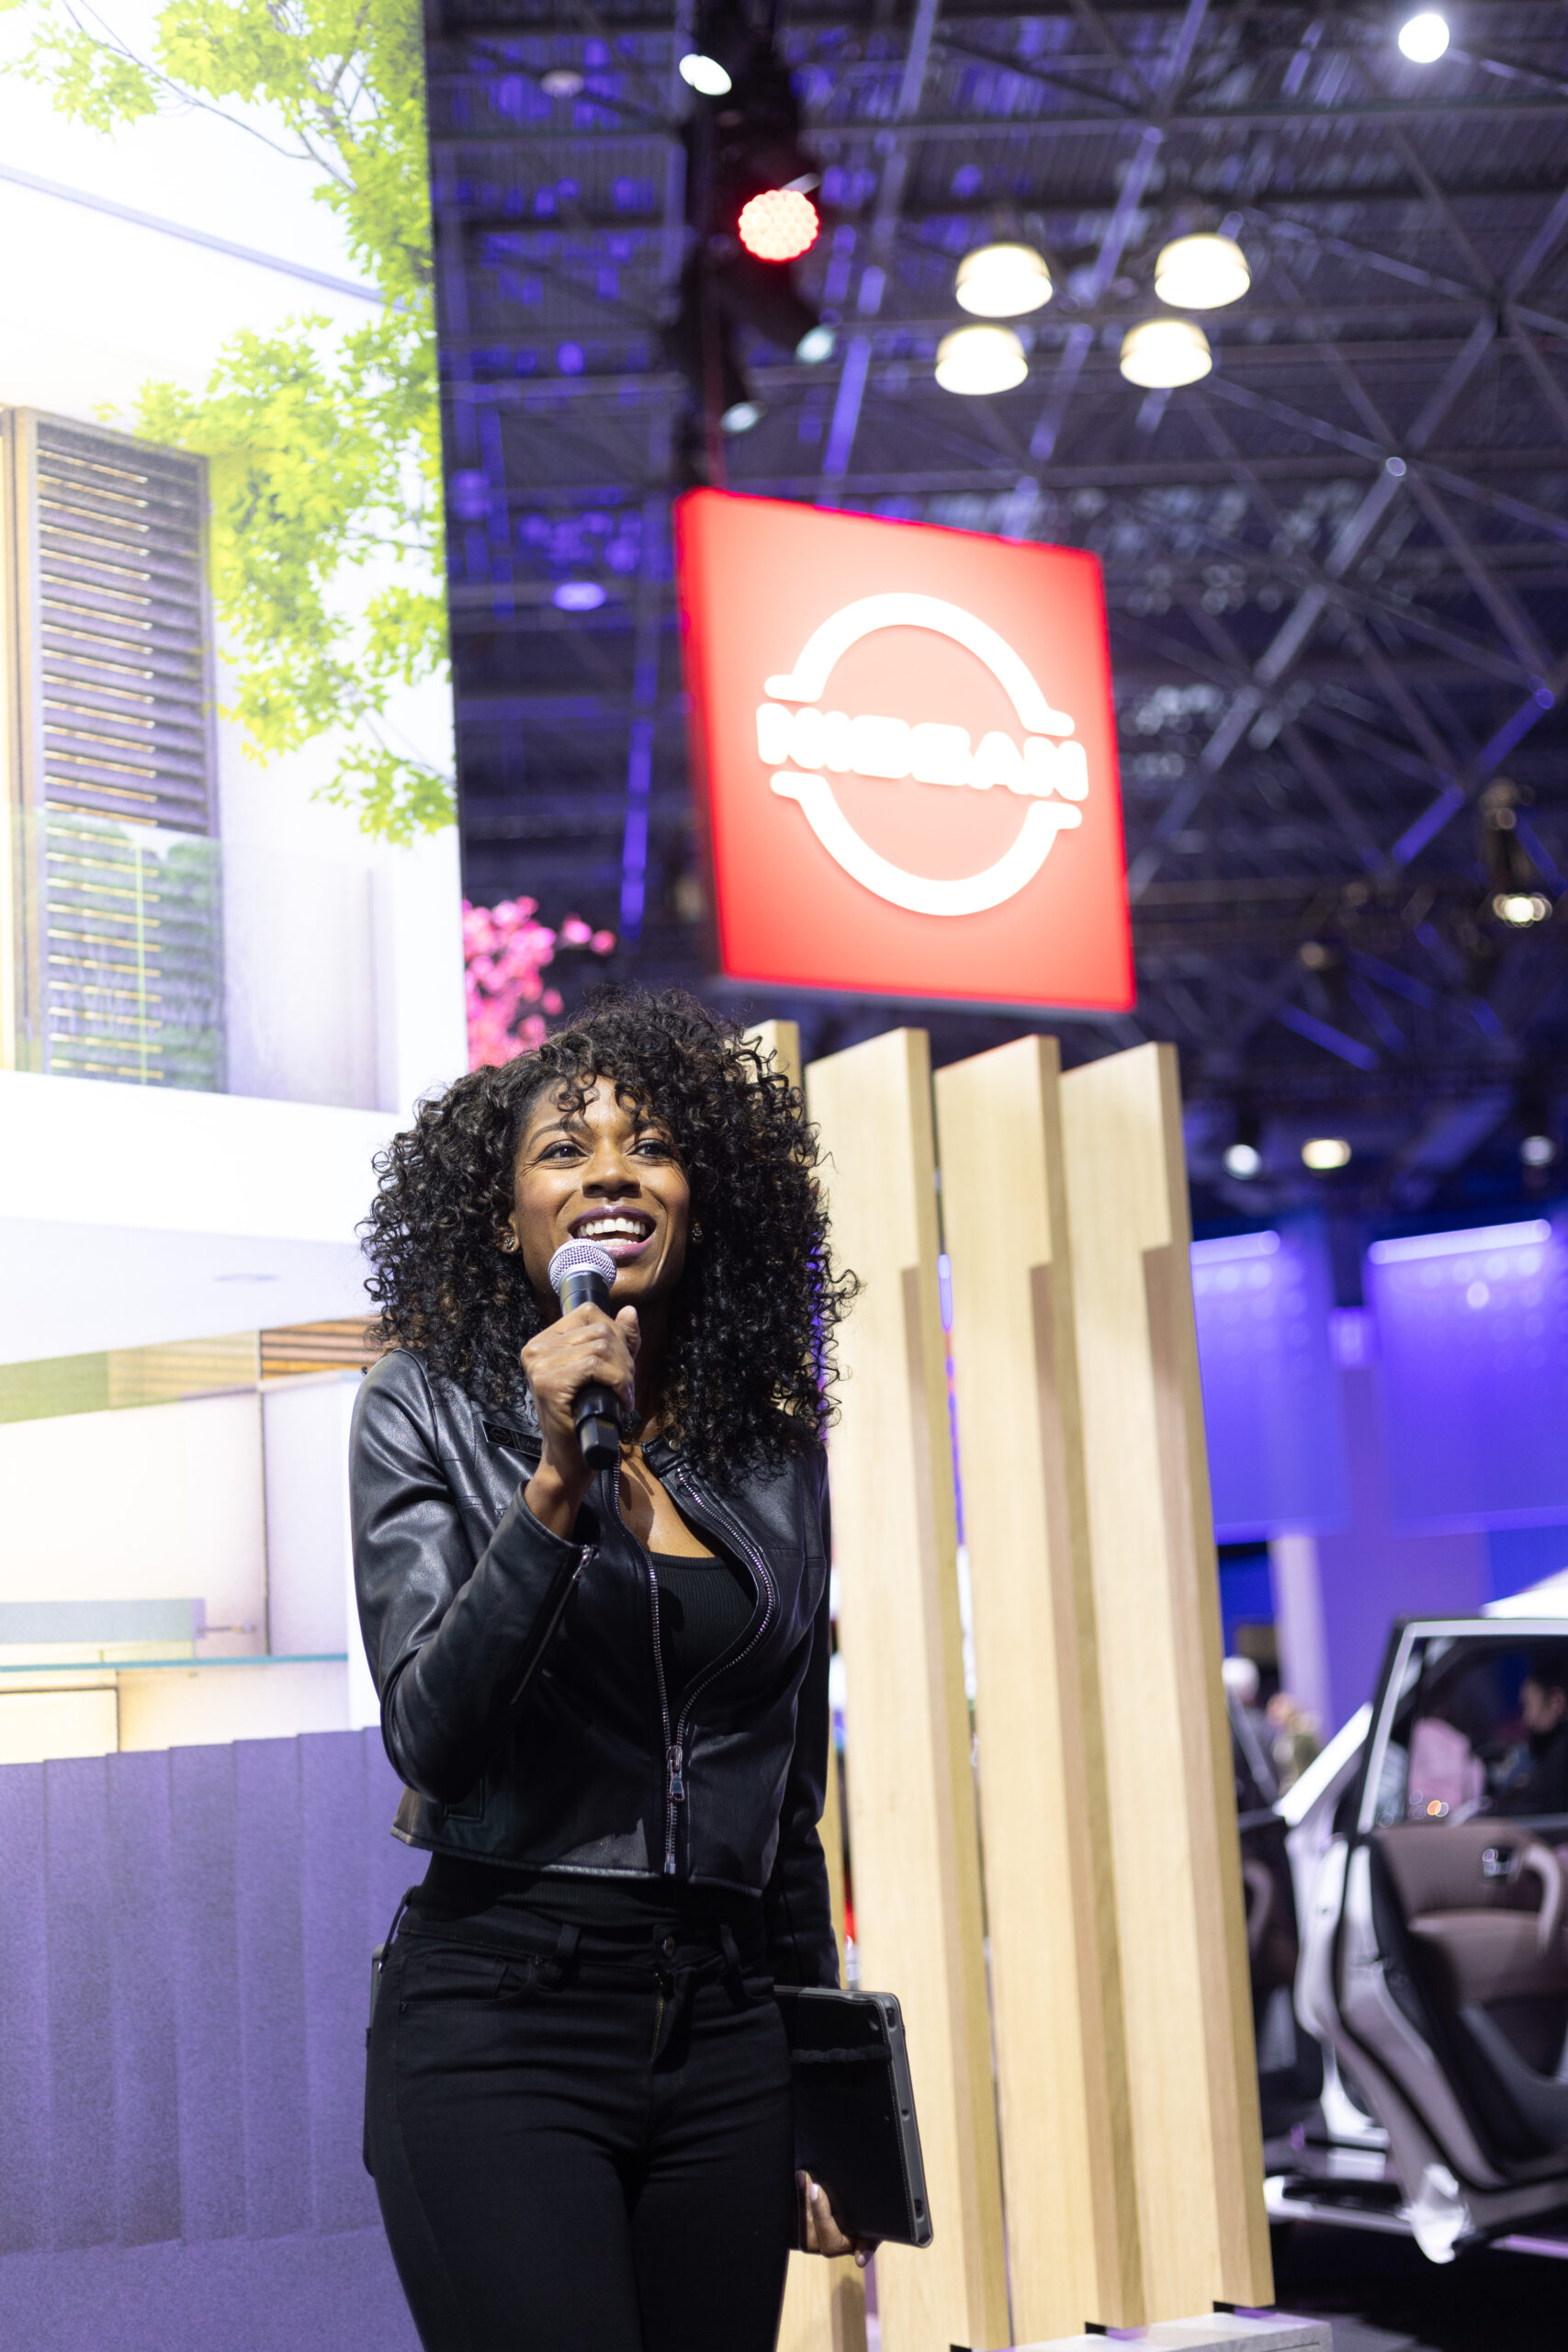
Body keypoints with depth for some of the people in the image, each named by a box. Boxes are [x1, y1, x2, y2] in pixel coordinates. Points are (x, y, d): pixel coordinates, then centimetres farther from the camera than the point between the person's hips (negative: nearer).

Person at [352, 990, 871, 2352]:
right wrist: (556, 1485, -22)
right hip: (502, 2022, -4)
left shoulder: (776, 1457, 9)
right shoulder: (428, 1416, -1)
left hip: (722, 2027, 4)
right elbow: (428, 1735, -12)